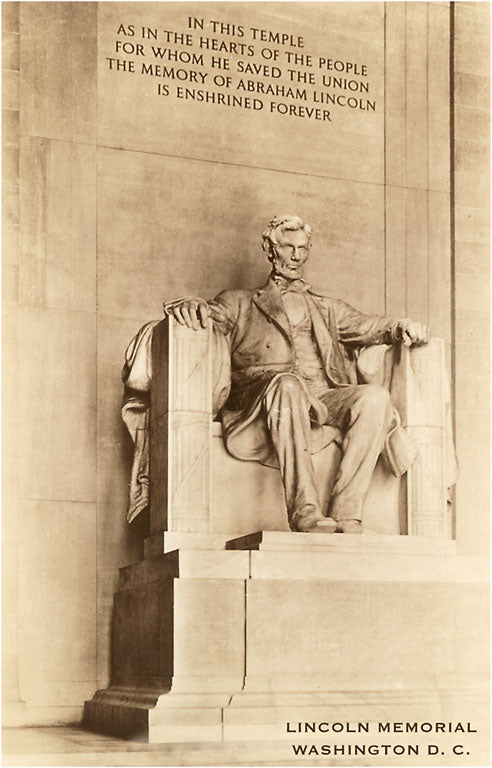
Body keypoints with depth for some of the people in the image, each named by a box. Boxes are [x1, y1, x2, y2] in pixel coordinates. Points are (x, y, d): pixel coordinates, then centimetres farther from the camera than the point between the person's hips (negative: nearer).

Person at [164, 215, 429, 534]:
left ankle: (346, 514, -34)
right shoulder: (240, 303, 26)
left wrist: (403, 327, 0)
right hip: (262, 396, -3)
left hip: (324, 397, 3)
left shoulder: (327, 308, 35)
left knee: (376, 396, -29)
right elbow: (212, 316, 8)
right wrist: (193, 305, -18)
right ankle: (305, 513, -45)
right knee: (287, 385, -39)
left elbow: (369, 326, 23)